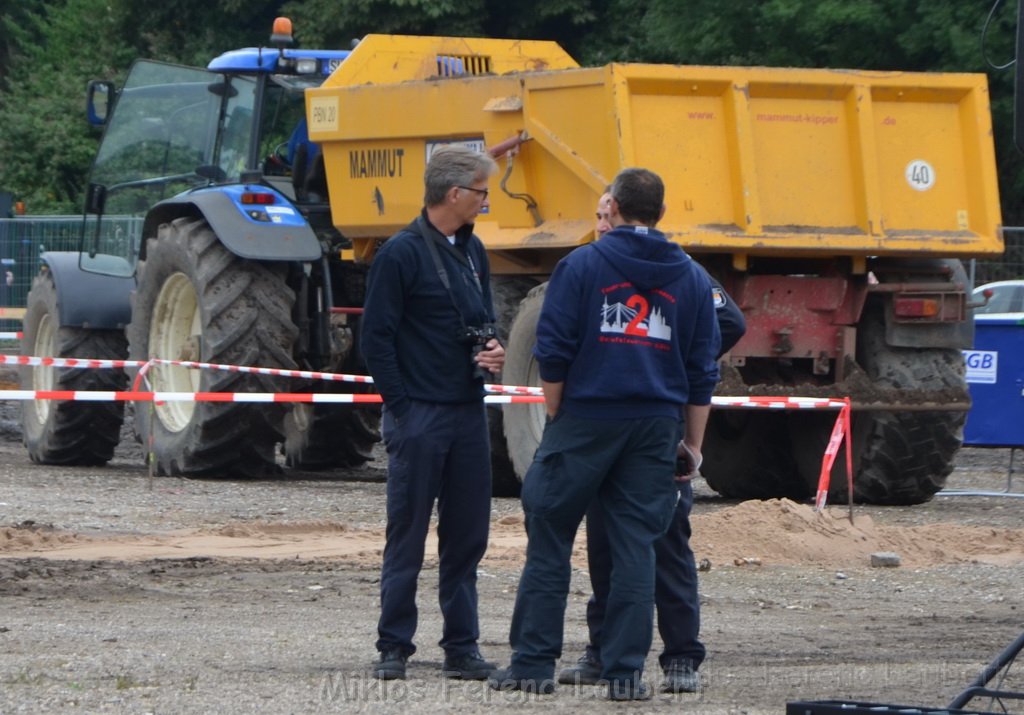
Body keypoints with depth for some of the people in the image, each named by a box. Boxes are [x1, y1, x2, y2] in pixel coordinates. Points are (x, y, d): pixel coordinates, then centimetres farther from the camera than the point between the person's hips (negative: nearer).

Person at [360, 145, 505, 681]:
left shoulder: (472, 251, 13)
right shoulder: (401, 254, -10)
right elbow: (377, 339, -10)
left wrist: (491, 350, 3)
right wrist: (401, 408, -12)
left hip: (468, 413, 7)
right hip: (419, 415, -7)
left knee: (467, 536, 7)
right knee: (407, 537, -2)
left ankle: (461, 647, 12)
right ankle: (394, 648, 4)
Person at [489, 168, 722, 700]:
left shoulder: (582, 265, -4)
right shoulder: (691, 278, 8)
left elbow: (553, 351, -6)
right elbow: (702, 371, 8)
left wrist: (555, 415, 6)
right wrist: (693, 444, 13)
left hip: (585, 418, -3)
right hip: (656, 428, 3)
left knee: (549, 539, 5)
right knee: (636, 545, 4)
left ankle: (533, 662, 5)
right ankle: (625, 670, 1)